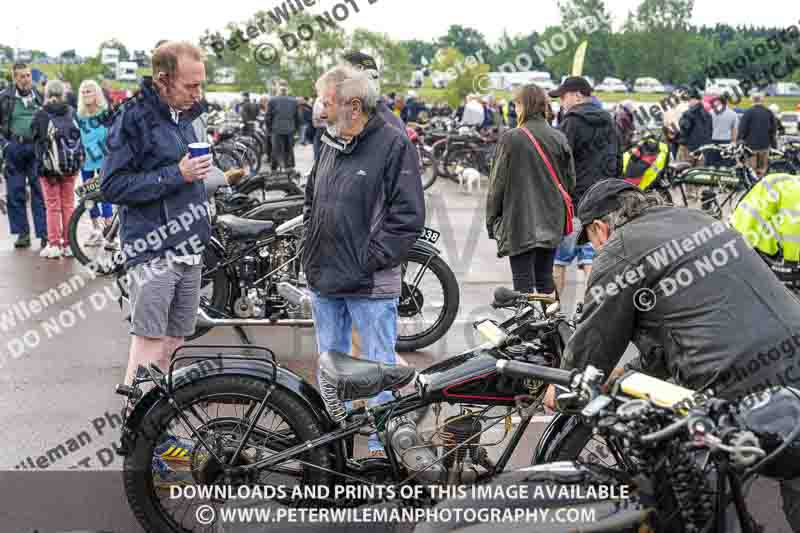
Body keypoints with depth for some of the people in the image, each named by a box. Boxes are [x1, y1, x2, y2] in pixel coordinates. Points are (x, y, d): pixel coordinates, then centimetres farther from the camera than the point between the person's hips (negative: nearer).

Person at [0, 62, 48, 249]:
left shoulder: (39, 96, 7)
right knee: (15, 193, 4)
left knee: (39, 191, -1)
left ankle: (44, 233, 1)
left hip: (36, 148, 0)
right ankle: (22, 233, 12)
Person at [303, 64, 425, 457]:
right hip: (324, 280, 7)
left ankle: (381, 446, 14)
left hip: (370, 285, -7)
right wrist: (312, 245, 13)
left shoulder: (393, 145, -11)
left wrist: (372, 259, -15)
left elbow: (408, 216, -14)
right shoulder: (330, 144, 12)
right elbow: (312, 198, 25)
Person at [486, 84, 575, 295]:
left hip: (520, 224, -4)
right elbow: (570, 181, 6)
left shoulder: (511, 139, -10)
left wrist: (491, 221, 3)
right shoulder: (559, 138, 2)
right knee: (545, 280, 15)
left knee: (523, 283, 1)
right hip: (551, 223, 4)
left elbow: (497, 184, -6)